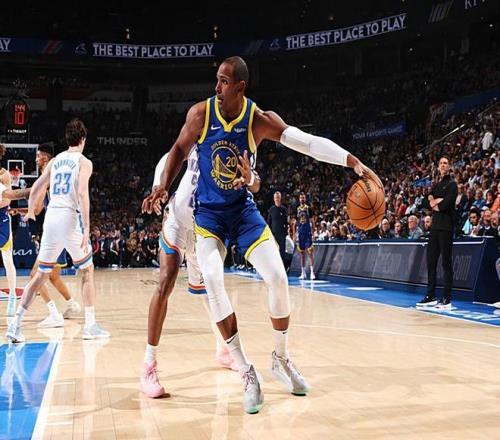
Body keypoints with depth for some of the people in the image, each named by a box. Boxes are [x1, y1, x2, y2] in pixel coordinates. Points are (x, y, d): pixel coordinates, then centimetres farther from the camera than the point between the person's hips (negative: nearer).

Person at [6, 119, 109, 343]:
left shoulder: (54, 161, 16)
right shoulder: (84, 162, 0)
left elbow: (36, 189, 18)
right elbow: (82, 193, -14)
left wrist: (30, 211, 37)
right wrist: (86, 228, -17)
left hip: (51, 217, 5)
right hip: (70, 218, -5)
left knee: (41, 274, 13)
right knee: (88, 271, 11)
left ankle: (15, 324, 5)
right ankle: (90, 326, 9)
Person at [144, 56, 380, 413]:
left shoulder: (260, 119, -13)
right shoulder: (200, 113, -11)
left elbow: (309, 142, -17)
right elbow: (180, 149, 5)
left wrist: (355, 163, -25)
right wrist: (164, 186, -9)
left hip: (244, 209, 1)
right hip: (209, 212, 0)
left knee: (278, 278, -12)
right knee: (212, 280, -23)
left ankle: (281, 358, 14)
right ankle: (246, 371, -12)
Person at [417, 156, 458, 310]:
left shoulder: (452, 184, -4)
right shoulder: (436, 185, 19)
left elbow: (446, 204, -16)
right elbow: (429, 201, 8)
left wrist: (436, 203, 1)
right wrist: (437, 201, -12)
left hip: (446, 227, -7)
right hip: (435, 226, 7)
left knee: (446, 263, -6)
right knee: (431, 261, 8)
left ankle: (447, 299, -3)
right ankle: (431, 296, 15)